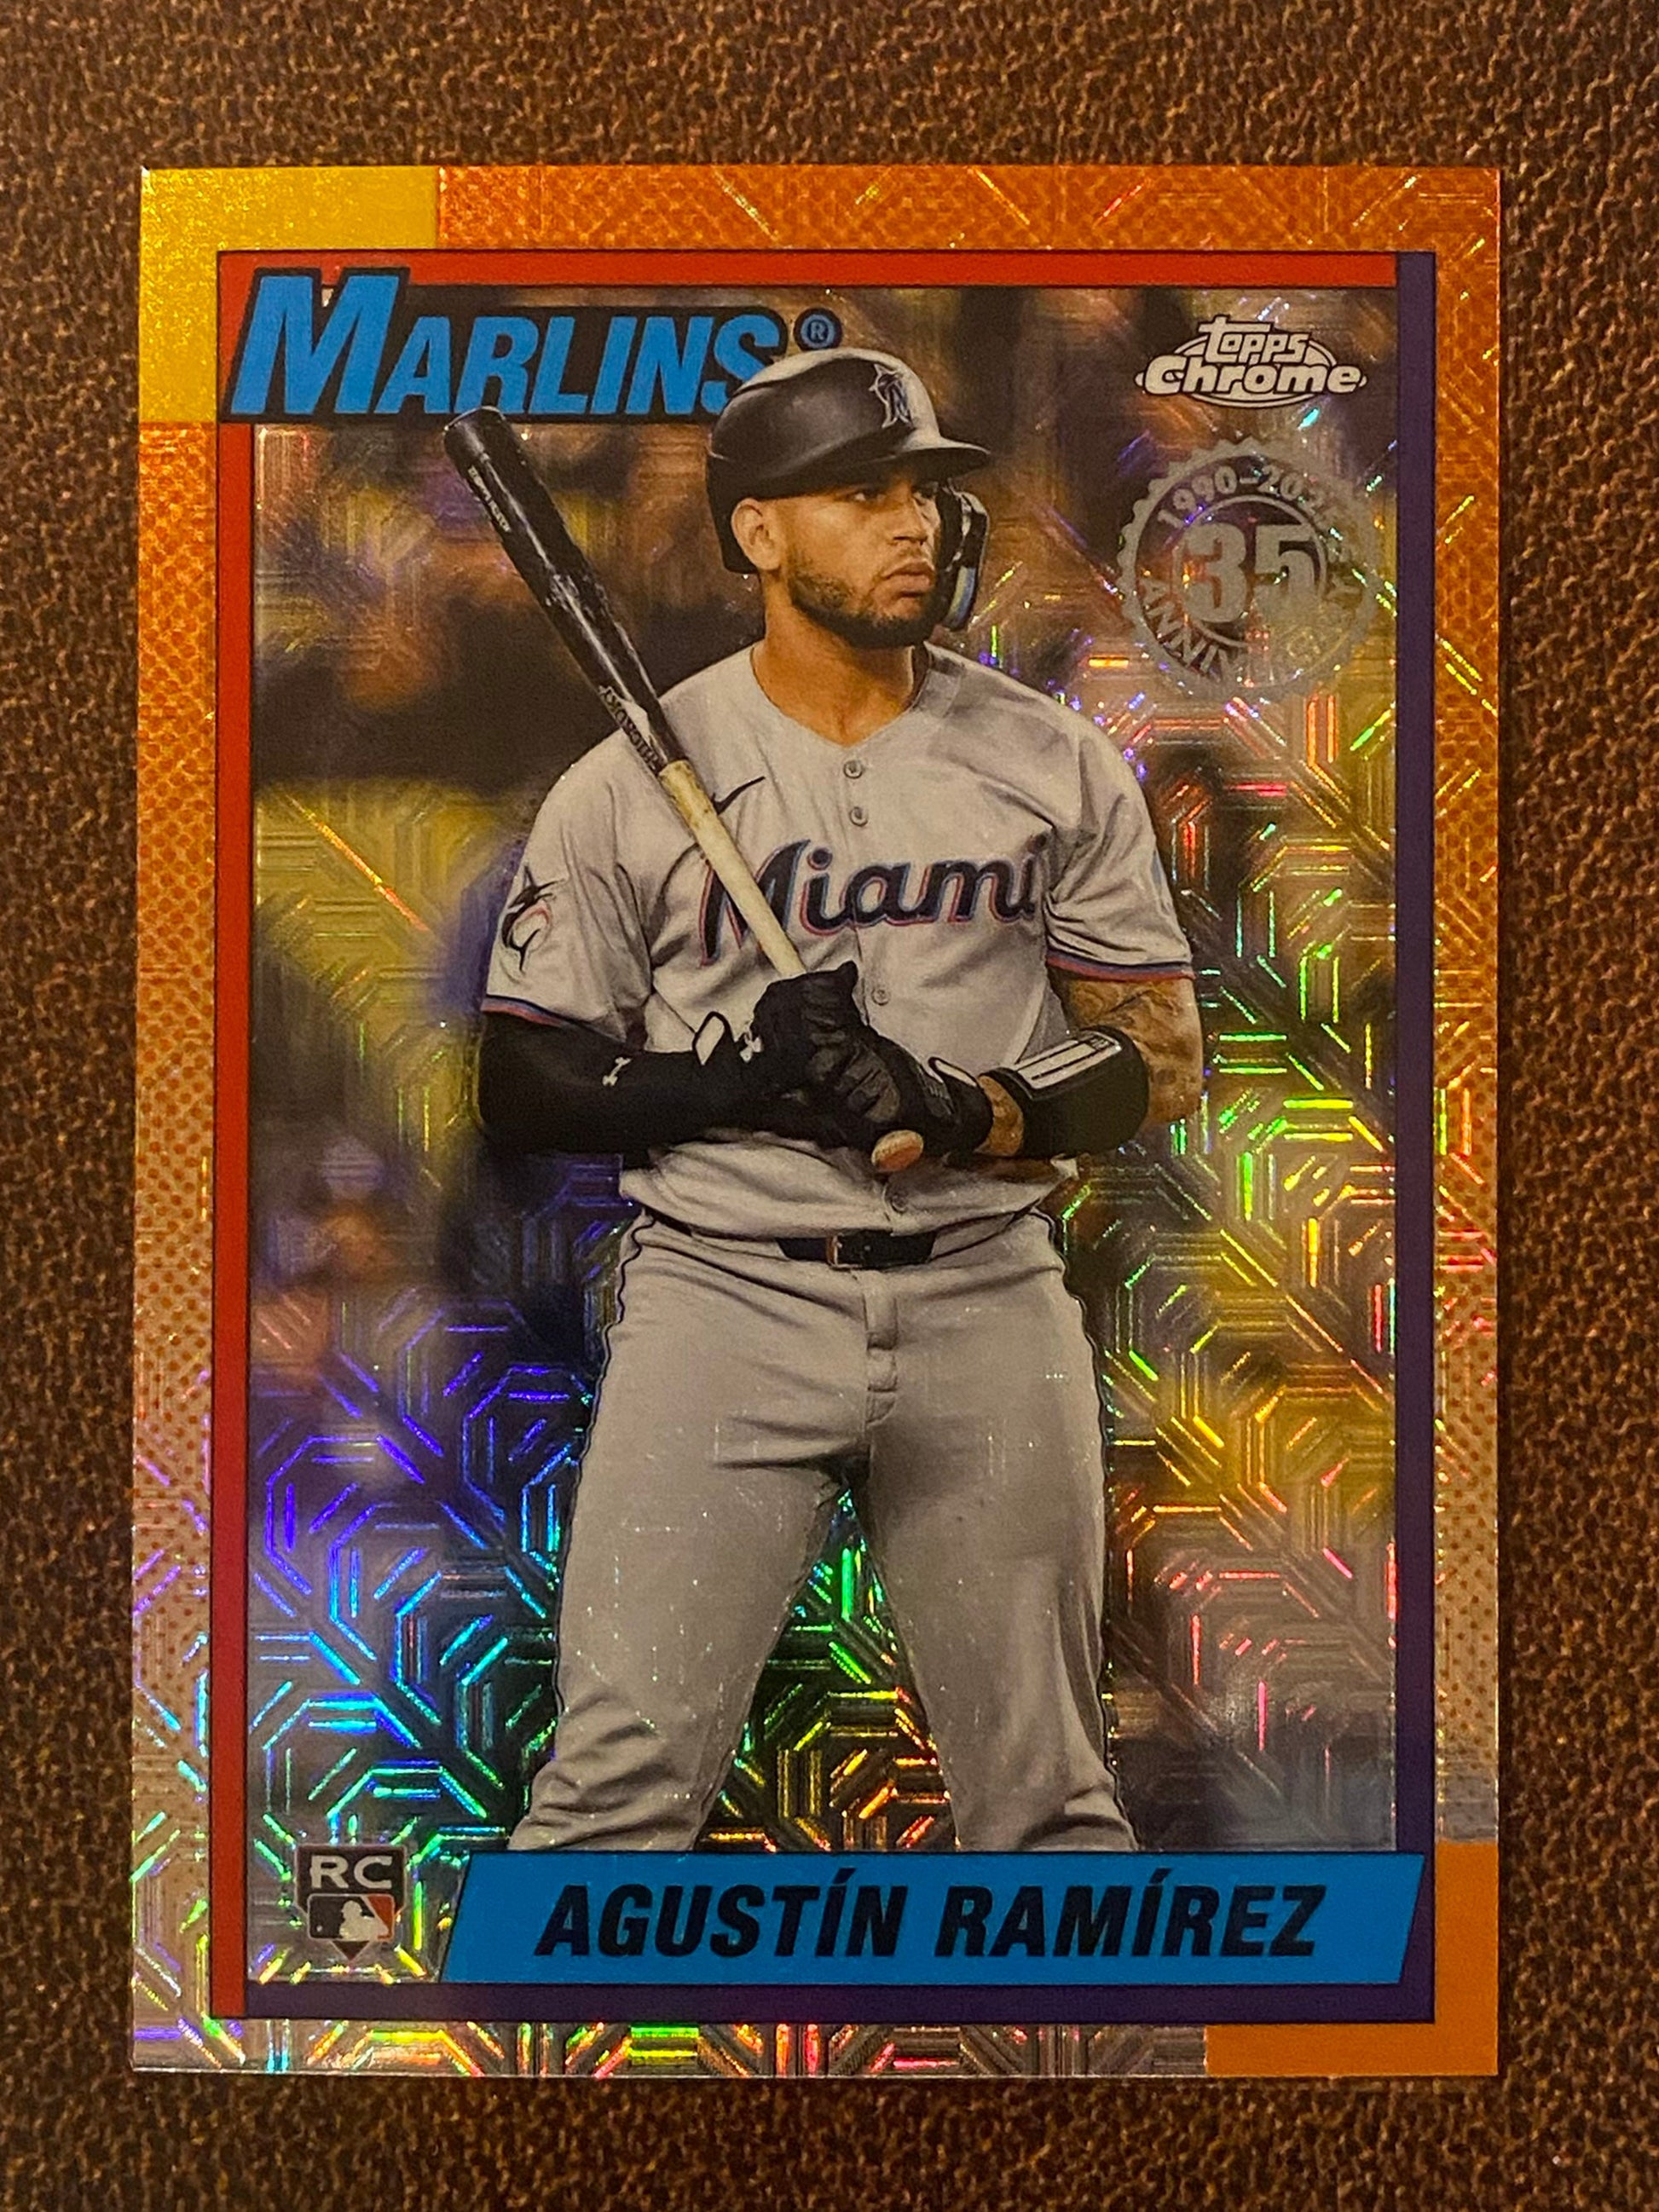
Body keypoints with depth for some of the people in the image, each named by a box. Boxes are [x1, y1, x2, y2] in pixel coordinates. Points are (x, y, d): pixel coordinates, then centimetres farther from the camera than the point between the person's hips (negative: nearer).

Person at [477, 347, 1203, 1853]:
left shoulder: (1058, 766, 6)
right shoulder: (631, 781, 1)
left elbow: (1163, 1058, 5)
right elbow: (523, 1086, 2)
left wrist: (968, 1114, -14)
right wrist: (730, 1083, -16)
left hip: (989, 1303, 2)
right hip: (721, 1294, -1)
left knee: (1050, 1801, 12)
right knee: (617, 1788, -3)